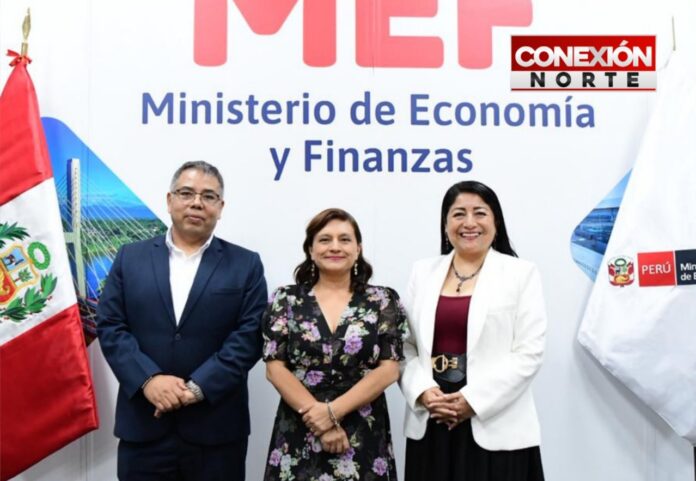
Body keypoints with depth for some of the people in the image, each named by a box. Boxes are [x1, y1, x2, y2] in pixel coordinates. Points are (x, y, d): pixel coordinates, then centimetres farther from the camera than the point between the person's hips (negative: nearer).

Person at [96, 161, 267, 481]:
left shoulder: (246, 265, 3)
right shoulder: (130, 258, 8)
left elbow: (250, 335, -5)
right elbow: (110, 326, 1)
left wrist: (198, 387, -15)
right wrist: (148, 379, -14)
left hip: (216, 428, -1)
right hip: (142, 425, 1)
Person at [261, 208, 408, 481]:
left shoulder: (383, 302, 1)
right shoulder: (286, 300, 2)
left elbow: (389, 369, -5)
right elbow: (275, 368, -3)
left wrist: (332, 411, -14)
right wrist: (318, 420, -12)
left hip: (364, 439, 0)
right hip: (298, 437, 0)